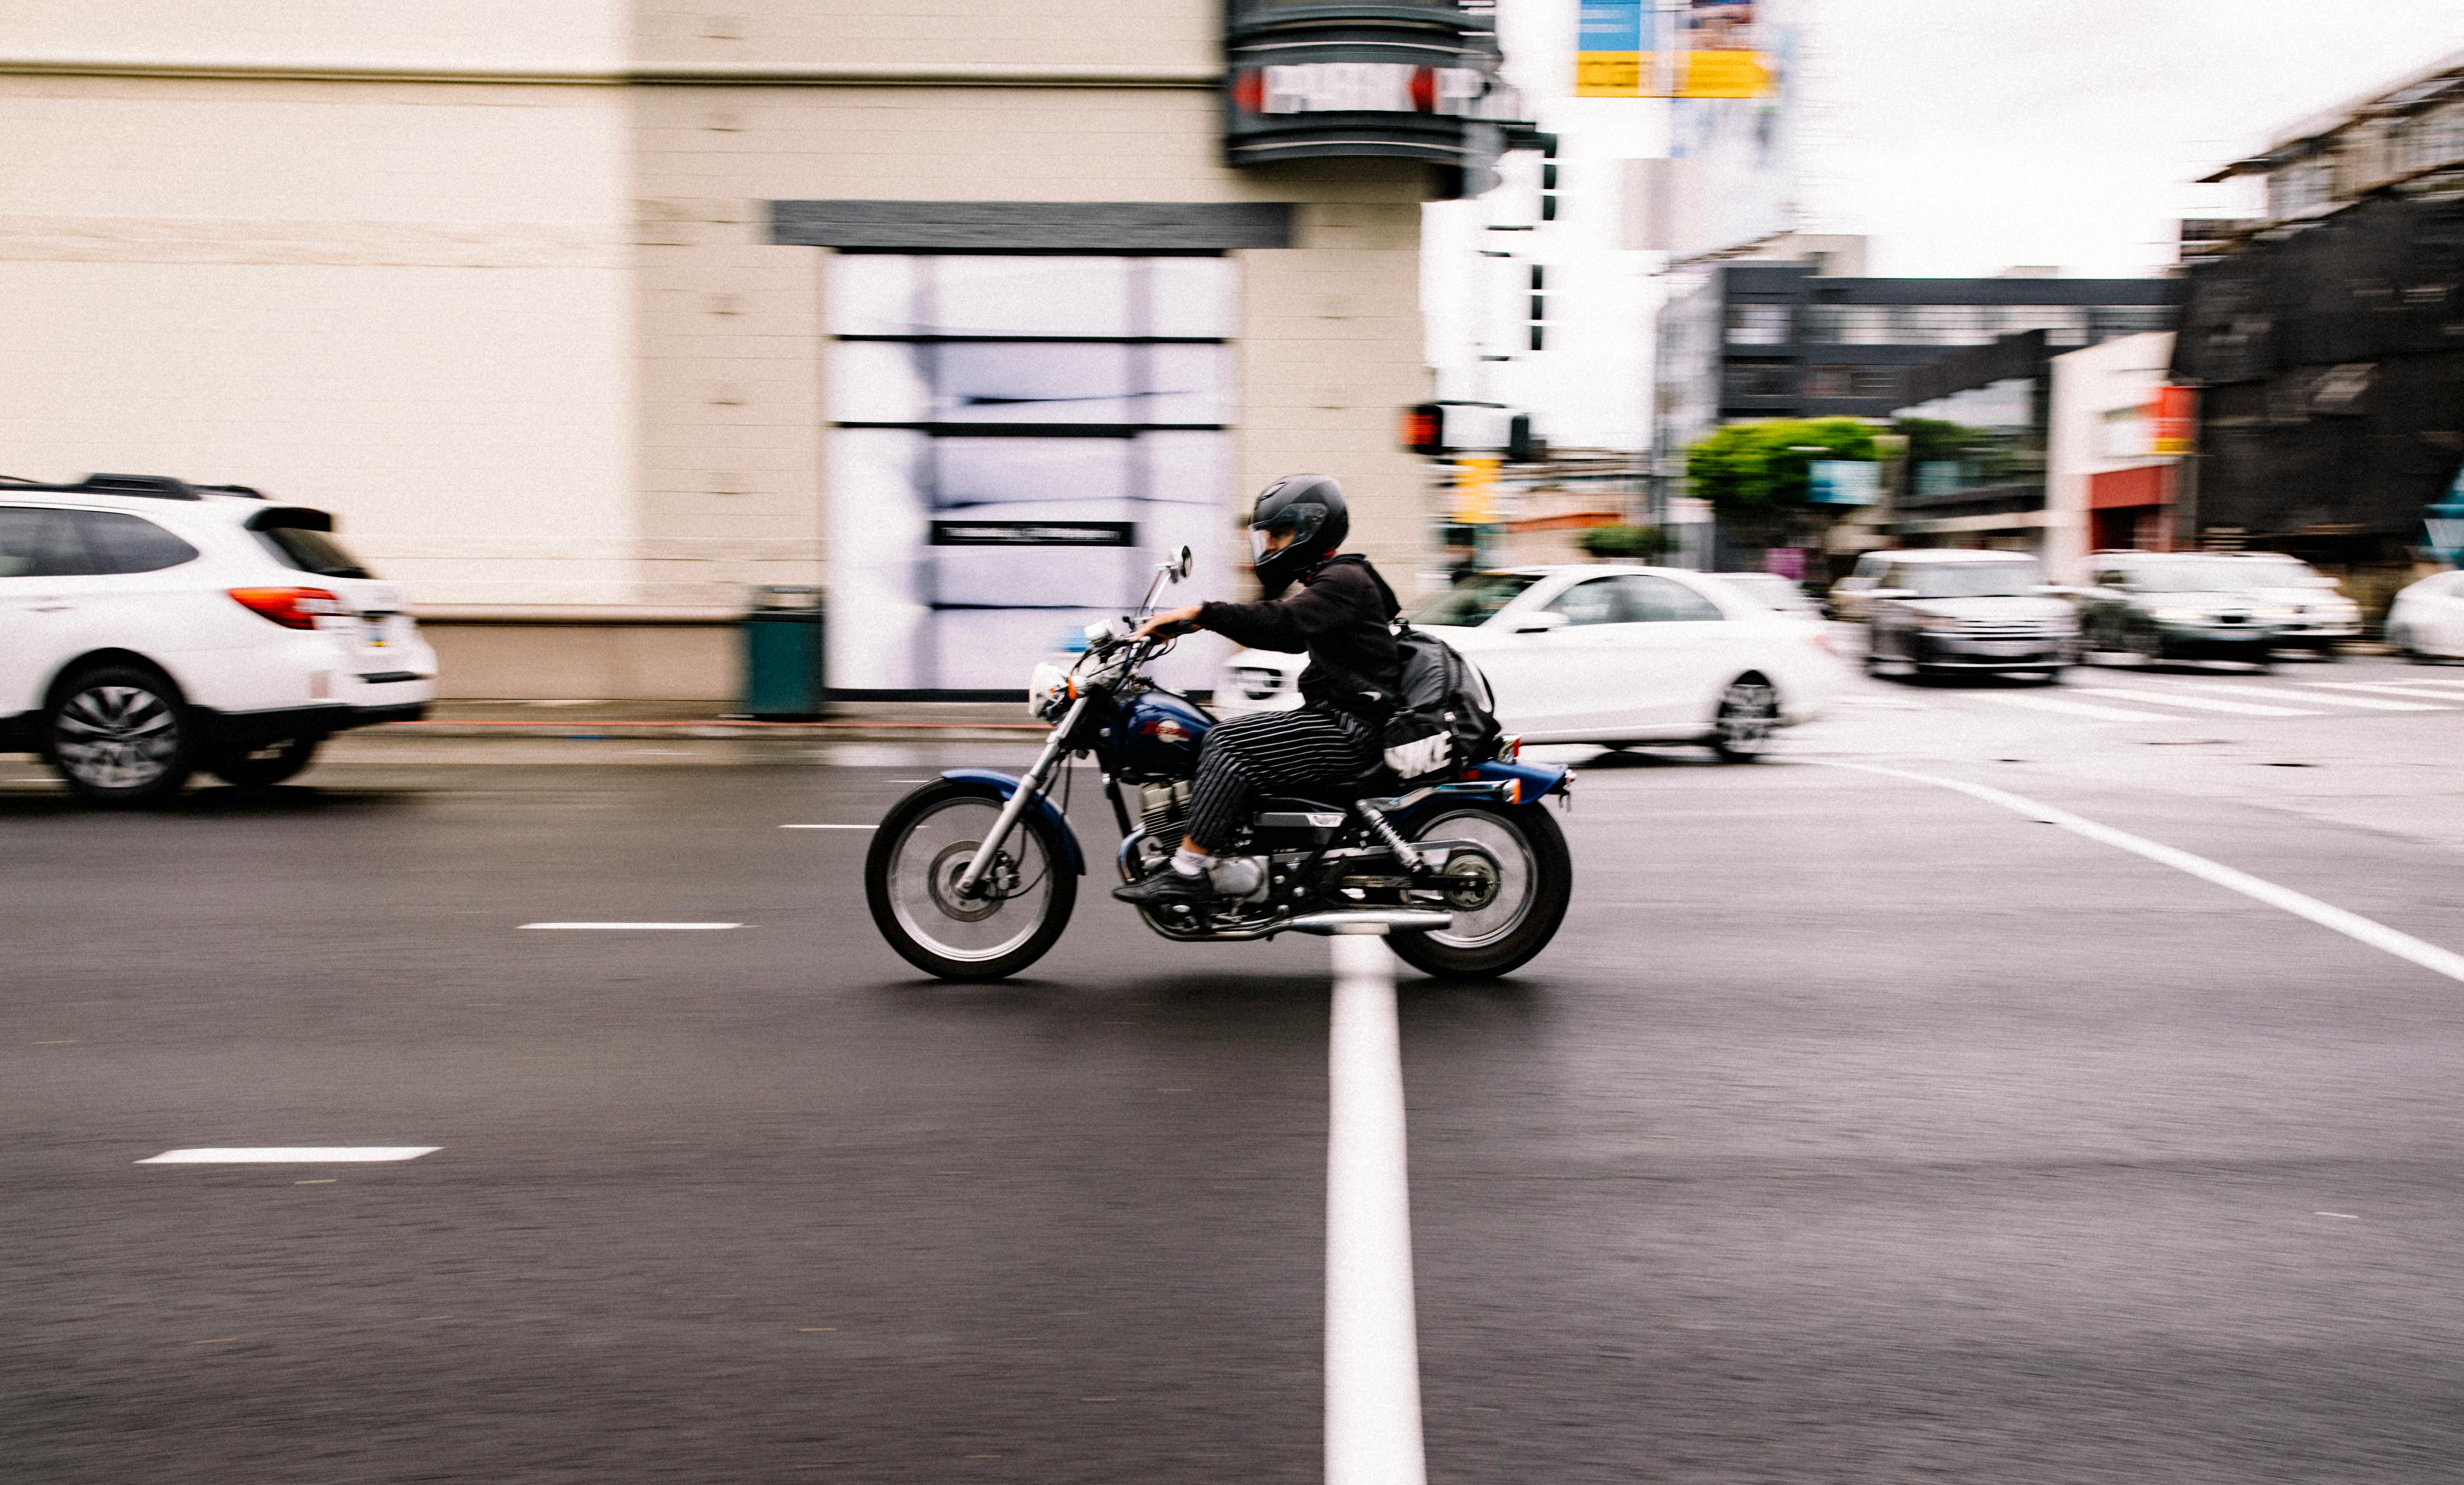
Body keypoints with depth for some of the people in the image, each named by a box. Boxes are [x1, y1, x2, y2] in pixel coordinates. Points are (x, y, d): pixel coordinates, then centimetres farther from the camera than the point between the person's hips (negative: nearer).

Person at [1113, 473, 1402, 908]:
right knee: (1223, 743, 7)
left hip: (1348, 728, -11)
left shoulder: (1344, 580, -11)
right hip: (1335, 720, 11)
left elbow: (1285, 624, -28)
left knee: (1229, 742, -22)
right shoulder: (1331, 579, 21)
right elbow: (1289, 635, 26)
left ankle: (1187, 870, -25)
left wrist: (1201, 613, -30)